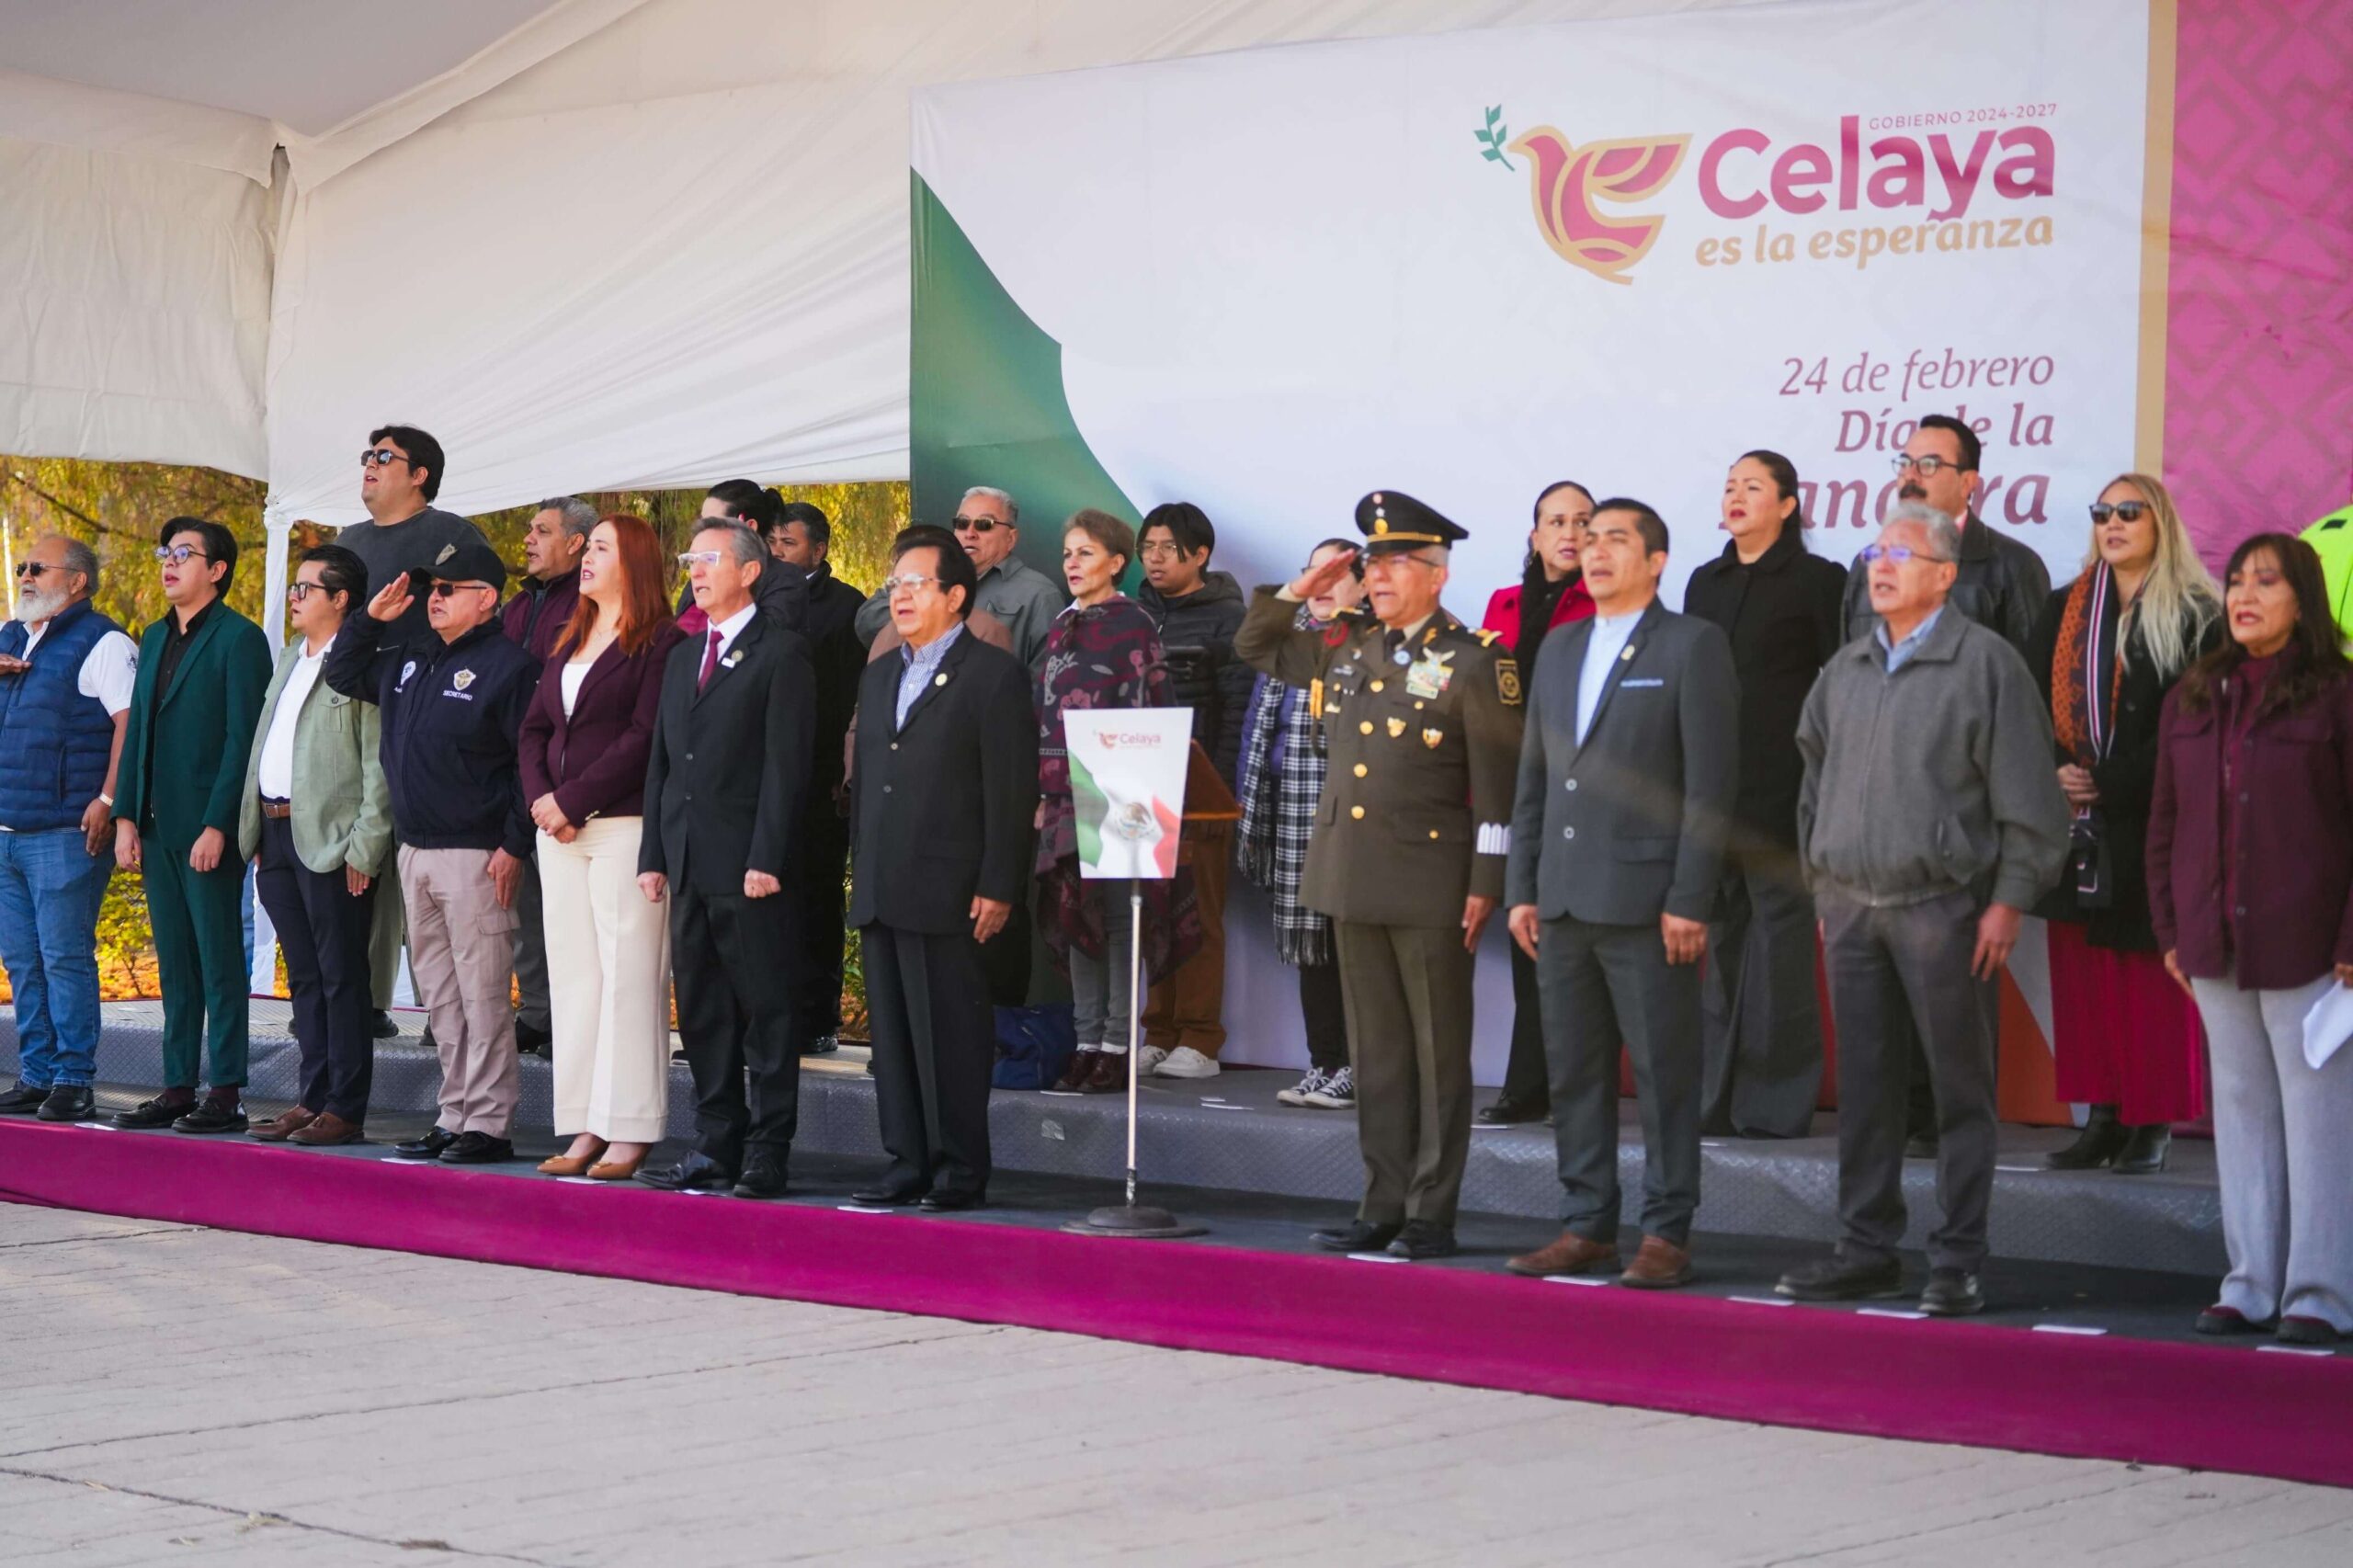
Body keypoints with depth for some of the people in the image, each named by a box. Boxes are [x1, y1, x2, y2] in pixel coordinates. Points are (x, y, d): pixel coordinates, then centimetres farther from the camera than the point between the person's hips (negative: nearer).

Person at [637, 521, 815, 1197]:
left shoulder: (782, 652, -3)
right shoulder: (683, 658, 20)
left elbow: (787, 762, -10)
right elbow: (661, 762, 19)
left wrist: (766, 859, -17)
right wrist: (653, 855, 11)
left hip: (748, 865, -8)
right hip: (688, 864, 8)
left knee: (766, 1013, -3)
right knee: (701, 1013, 10)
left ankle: (766, 1156, -1)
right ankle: (716, 1147, 16)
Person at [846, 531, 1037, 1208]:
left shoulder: (994, 674, -4)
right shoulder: (878, 677, 19)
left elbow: (1012, 790, -9)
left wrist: (997, 888, -14)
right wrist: (861, 870, 13)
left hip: (947, 893, -7)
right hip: (879, 893, 7)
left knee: (951, 1037, -4)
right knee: (892, 1035, 8)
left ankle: (960, 1170, 2)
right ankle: (907, 1163, 14)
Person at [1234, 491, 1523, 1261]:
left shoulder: (1475, 662, -7)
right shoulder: (1344, 652, 12)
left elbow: (1497, 785, -10)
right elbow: (1253, 645, 25)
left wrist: (1485, 883, -14)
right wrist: (1300, 589, 10)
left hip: (1432, 888, -6)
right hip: (1354, 881, 7)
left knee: (1438, 1052, 1)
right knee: (1375, 1051, 10)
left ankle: (1433, 1216, 5)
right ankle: (1383, 1206, 16)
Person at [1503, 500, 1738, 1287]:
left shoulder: (1692, 645, -3)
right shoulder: (1559, 648, 16)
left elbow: (1711, 782, -8)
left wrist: (1689, 901, -14)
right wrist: (1522, 889, 11)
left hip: (1647, 899, -6)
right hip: (1564, 900, 6)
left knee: (1663, 1074, -2)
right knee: (1573, 1073, 9)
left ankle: (1666, 1234, 4)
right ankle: (1586, 1227, 16)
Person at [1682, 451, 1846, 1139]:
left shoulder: (1817, 581, -1)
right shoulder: (1705, 582, 16)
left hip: (1781, 791, -5)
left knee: (1779, 935, -3)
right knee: (1717, 939, 7)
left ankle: (1776, 1101, 2)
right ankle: (1716, 1095, 12)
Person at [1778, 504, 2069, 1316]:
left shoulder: (1984, 662, -5)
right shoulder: (1845, 670, 13)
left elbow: (2025, 795, -7)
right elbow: (1815, 782, 21)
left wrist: (2008, 899, -11)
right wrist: (1820, 883, 16)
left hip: (1941, 906, -5)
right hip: (1851, 905, 6)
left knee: (1960, 1089, 0)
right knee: (1863, 1086, 9)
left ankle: (1958, 1262, 5)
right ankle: (1867, 1249, 16)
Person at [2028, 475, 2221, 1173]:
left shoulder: (2195, 618, -1)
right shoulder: (2063, 613, 15)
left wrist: (2109, 786, -13)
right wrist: (2055, 773, -9)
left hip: (2153, 822, -4)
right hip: (2076, 822, 4)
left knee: (2151, 978, -5)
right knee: (2083, 978, 2)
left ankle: (2153, 1125, -1)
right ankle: (2101, 1118, 6)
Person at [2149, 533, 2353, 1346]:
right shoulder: (2193, 699, 11)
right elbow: (2165, 824, 14)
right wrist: (2170, 929, 8)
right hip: (2216, 947, 5)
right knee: (2240, 1111, 10)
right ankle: (2249, 1285, 16)